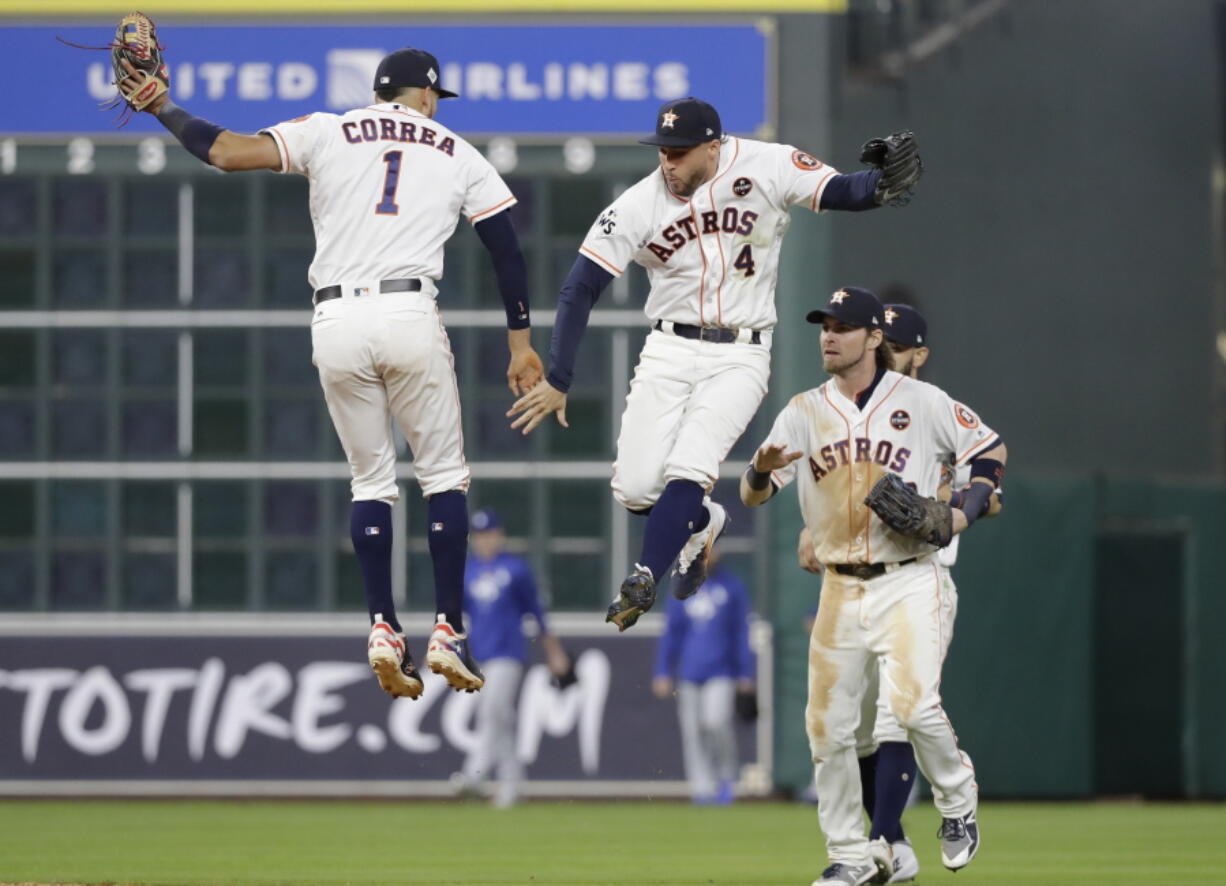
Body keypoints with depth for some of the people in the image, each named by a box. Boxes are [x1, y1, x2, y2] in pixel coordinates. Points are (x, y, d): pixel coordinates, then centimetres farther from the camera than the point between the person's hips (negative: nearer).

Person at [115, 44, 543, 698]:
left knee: (370, 479, 13)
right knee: (443, 474, 10)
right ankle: (448, 632, 2)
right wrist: (520, 343, 19)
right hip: (411, 316, -1)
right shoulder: (459, 155, 15)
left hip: (336, 324, 1)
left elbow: (225, 152, -1)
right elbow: (506, 250, 14)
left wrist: (161, 109, 12)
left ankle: (382, 628, 0)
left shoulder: (327, 133, 11)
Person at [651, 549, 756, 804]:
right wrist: (662, 673, 7)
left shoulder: (732, 587, 4)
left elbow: (742, 634, 6)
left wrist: (745, 674, 1)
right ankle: (703, 786, 4)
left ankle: (726, 778, 0)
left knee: (717, 721, -19)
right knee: (692, 731, -1)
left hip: (720, 672, -3)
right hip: (688, 675, 3)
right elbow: (670, 634, 13)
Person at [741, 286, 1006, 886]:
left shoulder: (921, 403, -1)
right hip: (840, 590, 4)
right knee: (828, 725, 1)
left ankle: (958, 802, 5)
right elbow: (751, 496, 2)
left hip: (907, 583, -4)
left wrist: (961, 517, -7)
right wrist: (762, 469, -22)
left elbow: (989, 451, 9)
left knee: (913, 704, -22)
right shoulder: (803, 413, 7)